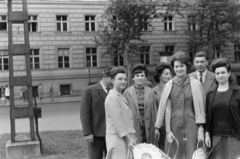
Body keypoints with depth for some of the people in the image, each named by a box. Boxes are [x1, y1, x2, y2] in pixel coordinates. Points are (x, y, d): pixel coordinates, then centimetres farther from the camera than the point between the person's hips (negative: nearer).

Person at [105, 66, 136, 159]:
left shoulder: (121, 96, 16)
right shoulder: (113, 97, -13)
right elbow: (117, 120, -18)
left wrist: (131, 138, 13)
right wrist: (128, 139, -17)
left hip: (125, 137, 9)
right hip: (117, 138, -9)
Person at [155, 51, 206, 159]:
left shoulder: (196, 84, 0)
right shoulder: (169, 85, 4)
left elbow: (200, 108, 0)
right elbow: (167, 109, 3)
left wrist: (201, 129, -6)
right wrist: (168, 131, -1)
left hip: (191, 126, -1)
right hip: (174, 126, 1)